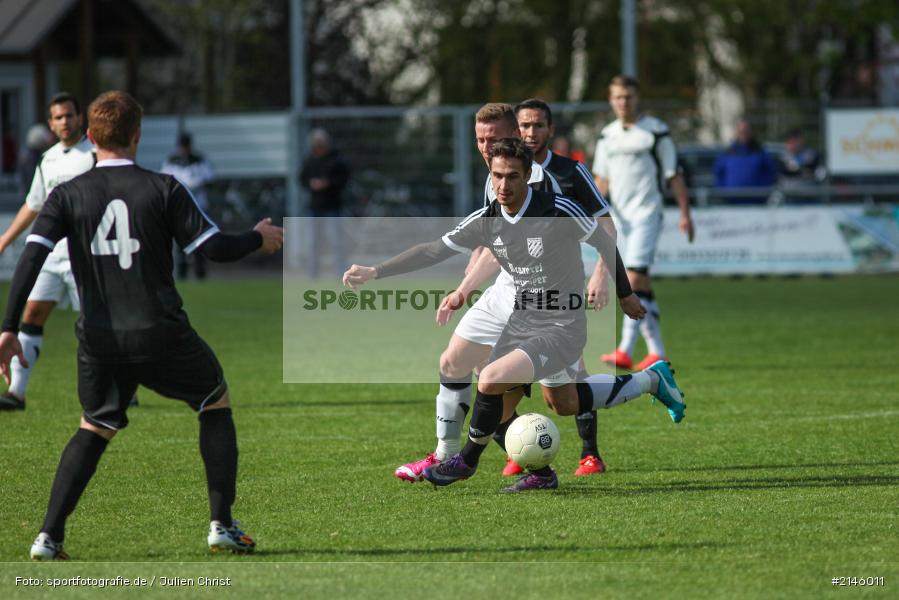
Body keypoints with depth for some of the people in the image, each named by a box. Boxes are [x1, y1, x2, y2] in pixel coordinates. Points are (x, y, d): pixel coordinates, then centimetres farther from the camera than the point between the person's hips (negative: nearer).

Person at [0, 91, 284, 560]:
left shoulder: (68, 195, 2)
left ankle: (50, 536, 5)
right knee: (216, 404, 20)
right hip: (162, 335, -2)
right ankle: (222, 526, 14)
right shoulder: (162, 189, -4)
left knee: (94, 429, 20)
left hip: (99, 342, 2)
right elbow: (215, 248, -6)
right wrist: (259, 239, 14)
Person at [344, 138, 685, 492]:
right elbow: (433, 251, 2)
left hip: (560, 329, -7)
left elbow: (604, 243, -3)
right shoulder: (487, 220, -4)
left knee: (490, 381, -18)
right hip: (520, 323, 7)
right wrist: (375, 272, -6)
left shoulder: (559, 211, -19)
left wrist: (624, 294, 9)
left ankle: (467, 460, 5)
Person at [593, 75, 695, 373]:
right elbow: (602, 178, 19)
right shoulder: (607, 136, 13)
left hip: (646, 214, -6)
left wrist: (685, 214, -4)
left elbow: (674, 175, 0)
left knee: (635, 278, -19)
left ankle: (625, 351, -26)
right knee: (640, 286, 8)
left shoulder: (656, 132, -3)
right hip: (619, 217, 6)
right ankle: (657, 351, 15)